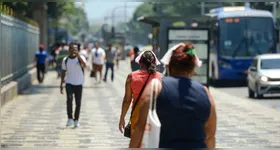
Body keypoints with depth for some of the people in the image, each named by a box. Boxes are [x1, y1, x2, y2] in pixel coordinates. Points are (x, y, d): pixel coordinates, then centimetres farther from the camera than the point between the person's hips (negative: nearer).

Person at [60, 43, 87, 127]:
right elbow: (63, 72, 12)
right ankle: (70, 118, -14)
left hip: (79, 84, -1)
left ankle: (76, 120, 18)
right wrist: (61, 84, 8)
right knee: (69, 99, -21)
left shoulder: (80, 58, -5)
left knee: (78, 103, 3)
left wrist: (78, 55, -38)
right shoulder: (65, 60, 5)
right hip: (69, 83, 1)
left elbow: (85, 65, -26)